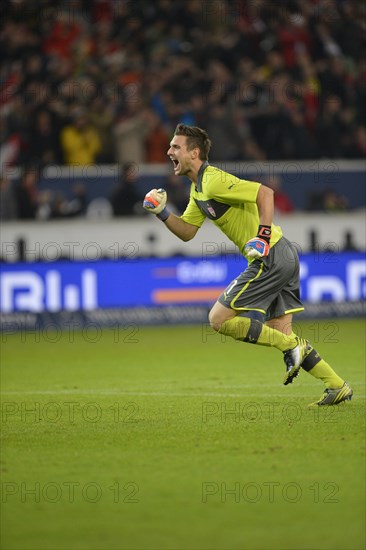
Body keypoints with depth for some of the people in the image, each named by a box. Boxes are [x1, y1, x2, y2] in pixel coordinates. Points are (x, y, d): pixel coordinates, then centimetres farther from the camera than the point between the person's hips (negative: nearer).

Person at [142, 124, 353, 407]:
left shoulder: (214, 181, -14)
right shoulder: (198, 188, 16)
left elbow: (265, 193, -20)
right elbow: (186, 232, 20)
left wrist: (263, 236, -24)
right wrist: (162, 213, 5)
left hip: (271, 257, -10)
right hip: (283, 256, 10)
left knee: (219, 319, -8)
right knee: (280, 332, 11)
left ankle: (291, 345, -4)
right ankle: (338, 386, 11)